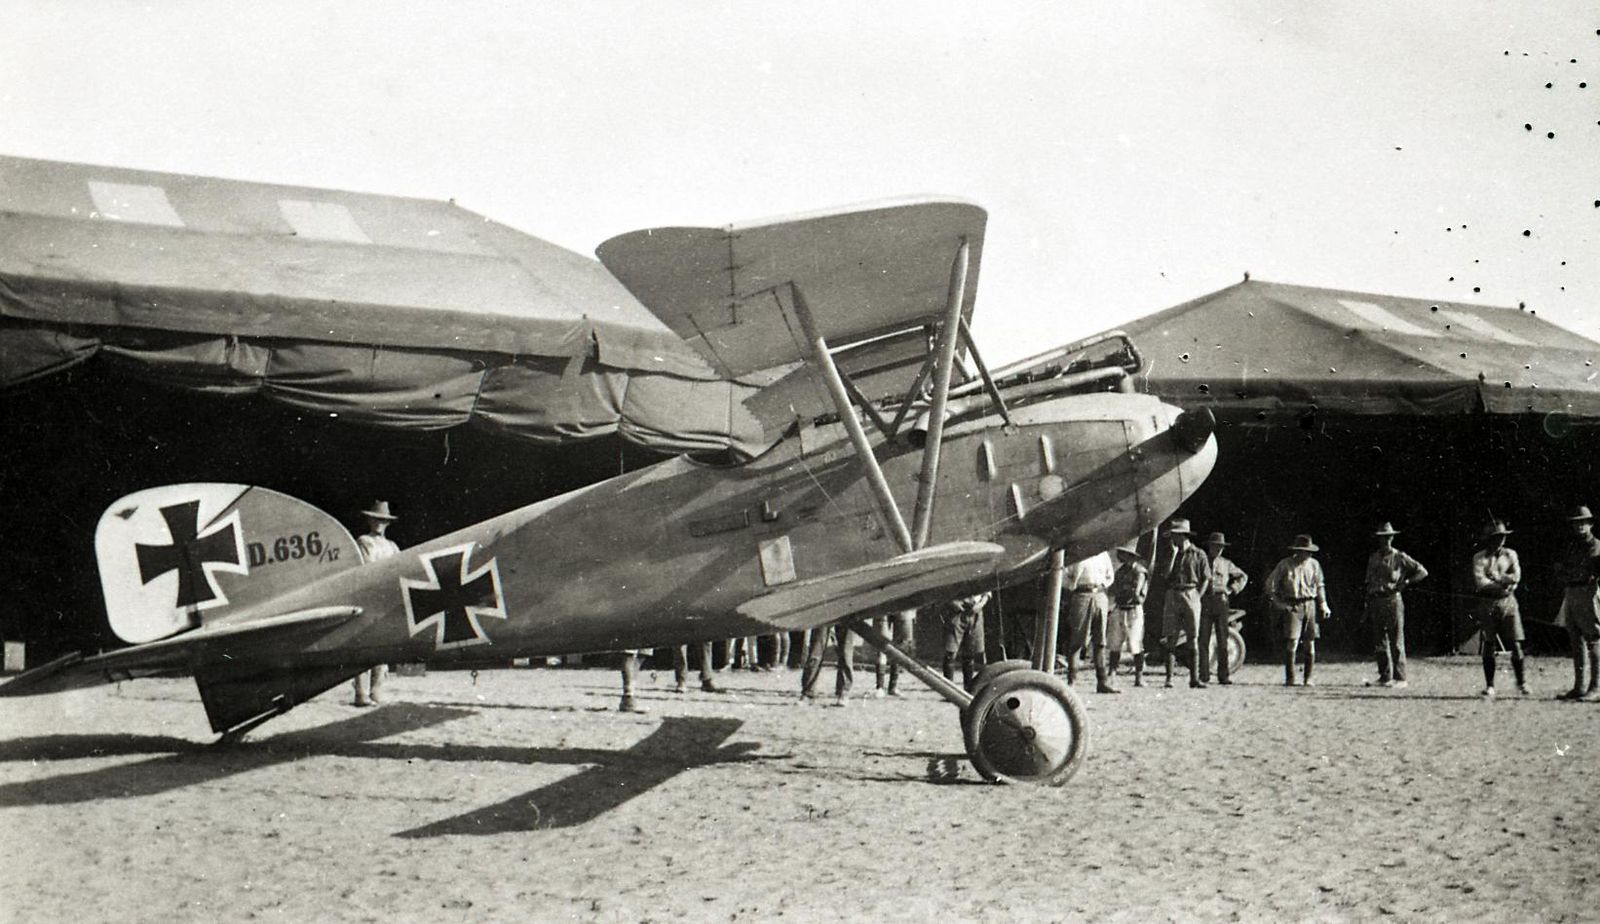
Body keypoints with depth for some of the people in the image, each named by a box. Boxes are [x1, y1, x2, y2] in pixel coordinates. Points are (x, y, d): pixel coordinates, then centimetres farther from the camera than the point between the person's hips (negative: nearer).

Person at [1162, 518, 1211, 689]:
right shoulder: (1171, 554, 12)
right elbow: (1166, 575, -1)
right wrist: (1174, 553, -4)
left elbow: (1206, 579, 5)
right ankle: (1169, 678, -3)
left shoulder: (1198, 554, 3)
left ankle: (1194, 678, 2)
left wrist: (1197, 596, -4)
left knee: (1193, 638, -2)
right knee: (1171, 639, -2)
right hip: (1172, 597, 2)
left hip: (1191, 596, -2)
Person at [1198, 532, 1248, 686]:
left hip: (1221, 603, 1)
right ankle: (1204, 675, -2)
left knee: (1222, 641, -1)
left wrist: (1233, 589, 11)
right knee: (1203, 640, -4)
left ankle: (1223, 676, 1)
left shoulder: (1226, 564, 13)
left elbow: (1243, 576, 24)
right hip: (1204, 603, -1)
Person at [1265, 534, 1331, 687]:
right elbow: (1270, 583, 4)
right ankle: (1289, 678, -7)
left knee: (1310, 644, 2)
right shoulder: (1285, 565, -2)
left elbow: (1320, 586, 19)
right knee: (1291, 643, -11)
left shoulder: (1314, 564, 8)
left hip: (1310, 605, 3)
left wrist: (1323, 605, 12)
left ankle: (1308, 678, 10)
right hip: (1292, 606, -3)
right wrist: (1277, 602, -1)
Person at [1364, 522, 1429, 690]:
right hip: (1376, 602, 5)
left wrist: (1405, 583, -7)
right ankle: (1385, 677, 14)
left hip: (1393, 601, -5)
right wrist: (1368, 608, 14)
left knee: (1396, 642, -6)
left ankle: (1400, 678, -4)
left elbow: (1422, 572, 1)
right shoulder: (1373, 558, 15)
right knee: (1379, 643, 7)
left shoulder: (1400, 557, 1)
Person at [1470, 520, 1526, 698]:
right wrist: (1503, 585, -12)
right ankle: (1489, 686, 5)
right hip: (1487, 604, -1)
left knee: (1515, 644, -2)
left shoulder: (1510, 555, 10)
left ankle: (1522, 683, 10)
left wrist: (1496, 577, -13)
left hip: (1508, 603, 1)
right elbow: (1480, 582, -9)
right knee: (1488, 646, -1)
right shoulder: (1479, 557, 3)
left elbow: (1516, 577, -3)